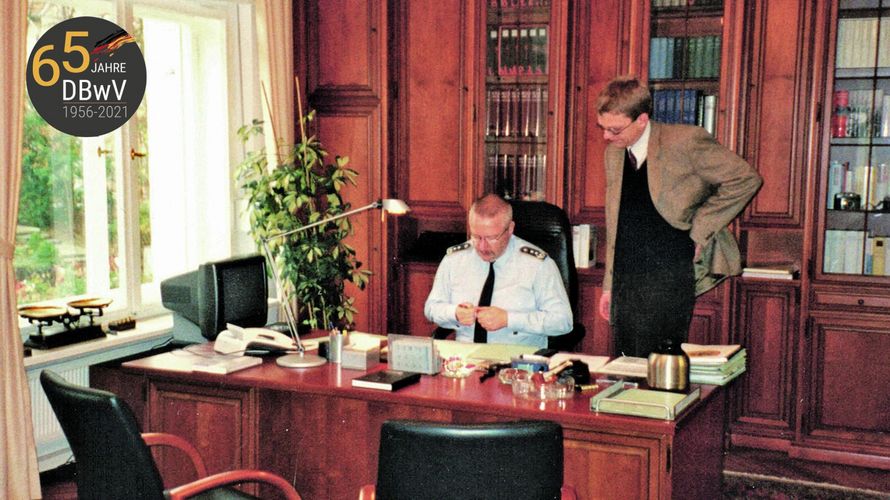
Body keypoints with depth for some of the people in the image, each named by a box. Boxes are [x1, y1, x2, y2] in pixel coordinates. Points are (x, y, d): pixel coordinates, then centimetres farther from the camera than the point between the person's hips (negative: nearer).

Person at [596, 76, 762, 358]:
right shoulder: (614, 152, 11)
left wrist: (700, 229, -7)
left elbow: (746, 179, -6)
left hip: (669, 280, -7)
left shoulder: (685, 141, -10)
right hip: (626, 281, 7)